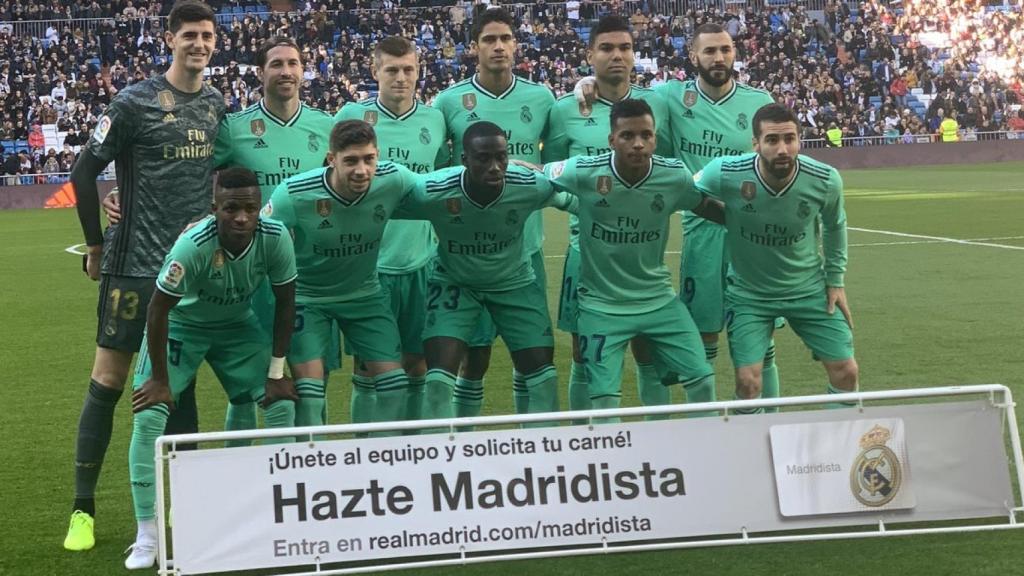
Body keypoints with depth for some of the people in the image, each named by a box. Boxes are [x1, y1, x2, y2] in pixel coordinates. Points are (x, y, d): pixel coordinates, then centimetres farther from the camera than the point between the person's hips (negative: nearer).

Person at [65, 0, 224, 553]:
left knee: (181, 381, 10)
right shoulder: (136, 101, -8)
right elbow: (84, 171, -4)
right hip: (135, 264, -4)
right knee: (108, 380, -1)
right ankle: (83, 508, 8)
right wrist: (96, 244, -2)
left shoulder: (216, 104, 7)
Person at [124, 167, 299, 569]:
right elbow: (158, 311, -24)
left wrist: (276, 371, -7)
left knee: (282, 402, -6)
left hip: (238, 325, 4)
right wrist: (160, 380, -17)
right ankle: (147, 535, -6)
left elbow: (285, 302, -10)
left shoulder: (275, 238, -27)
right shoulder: (192, 246, -37)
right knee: (150, 414, -16)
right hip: (181, 324, -3)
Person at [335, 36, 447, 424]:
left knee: (417, 363, 9)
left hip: (420, 262, 3)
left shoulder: (435, 120, 5)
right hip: (368, 262, -2)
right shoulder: (352, 116, -2)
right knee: (367, 364, 3)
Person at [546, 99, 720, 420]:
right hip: (601, 305, -2)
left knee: (702, 379, 1)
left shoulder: (675, 176, -12)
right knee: (604, 398, -4)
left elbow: (713, 210, 4)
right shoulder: (584, 172, -19)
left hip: (658, 299, 3)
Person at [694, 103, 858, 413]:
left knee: (846, 371, 0)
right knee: (748, 381, -10)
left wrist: (835, 280, 7)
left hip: (809, 288, 2)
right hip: (748, 292, -2)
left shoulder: (826, 180, -19)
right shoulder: (725, 174, -27)